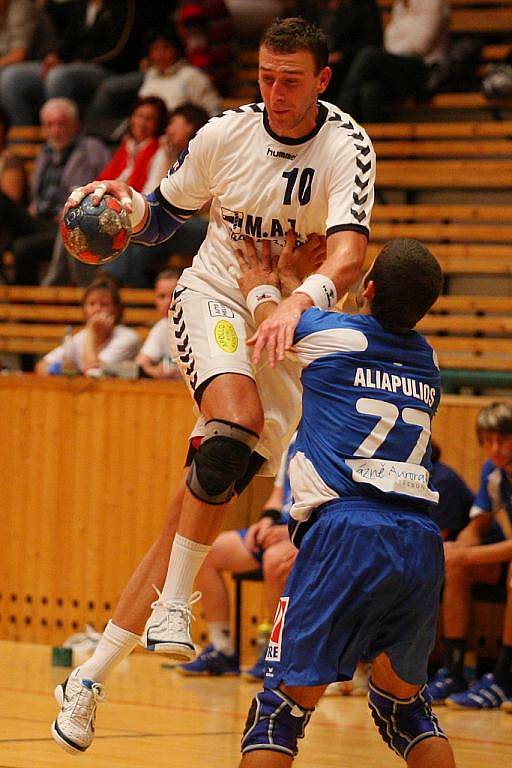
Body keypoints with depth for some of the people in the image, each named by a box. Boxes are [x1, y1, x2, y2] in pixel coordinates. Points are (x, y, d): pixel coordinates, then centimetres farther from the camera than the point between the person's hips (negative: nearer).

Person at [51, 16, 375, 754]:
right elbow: (164, 217, 9)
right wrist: (128, 203, -13)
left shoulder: (347, 147, -12)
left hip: (289, 322, 1)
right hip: (212, 296, -1)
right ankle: (173, 604, -21)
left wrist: (300, 299, -45)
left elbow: (350, 249, -26)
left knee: (212, 492, -4)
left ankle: (93, 675, 1)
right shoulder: (226, 133, -7)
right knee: (237, 421, -33)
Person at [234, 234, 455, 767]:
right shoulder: (428, 361, 19)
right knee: (403, 701, 22)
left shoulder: (329, 335, 4)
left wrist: (259, 287, 49)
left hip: (346, 532, -5)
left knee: (287, 701, -2)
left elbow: (276, 325, 29)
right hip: (421, 543, 5)